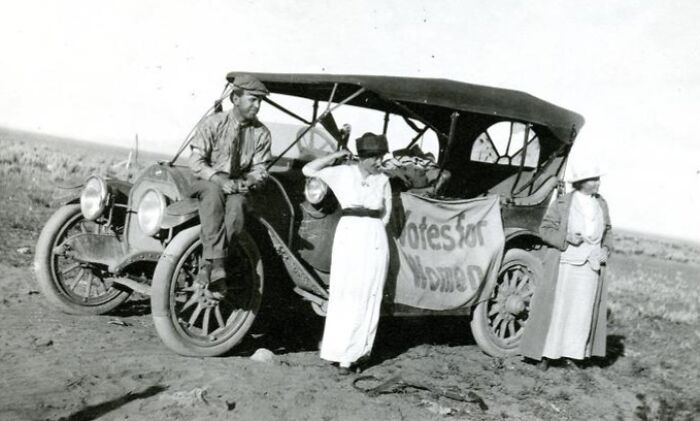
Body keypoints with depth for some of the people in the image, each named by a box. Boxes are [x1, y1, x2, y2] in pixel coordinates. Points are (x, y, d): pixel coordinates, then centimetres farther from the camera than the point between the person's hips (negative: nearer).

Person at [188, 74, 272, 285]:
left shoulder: (261, 133, 2)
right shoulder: (212, 123, -4)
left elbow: (259, 169, 3)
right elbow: (196, 161, -8)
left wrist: (249, 181, -21)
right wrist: (219, 180, -24)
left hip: (238, 186, 1)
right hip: (207, 182, -1)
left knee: (236, 207, -34)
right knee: (214, 192, -37)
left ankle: (208, 265, -30)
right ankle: (217, 265, -42)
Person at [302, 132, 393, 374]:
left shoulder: (383, 180, 8)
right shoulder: (343, 174, 3)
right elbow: (308, 170, -2)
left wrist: (370, 226, 8)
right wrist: (337, 155, -3)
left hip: (375, 240, 2)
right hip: (348, 236, -2)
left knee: (368, 297, 2)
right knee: (344, 295, -4)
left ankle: (357, 351, 10)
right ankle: (342, 353, 1)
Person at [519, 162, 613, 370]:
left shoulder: (601, 203, 8)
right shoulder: (562, 203, -6)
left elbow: (607, 232, 18)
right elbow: (545, 229, -5)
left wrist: (606, 249, 1)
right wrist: (566, 238, -19)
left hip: (591, 266, 4)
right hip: (565, 264, -4)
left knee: (583, 311, 7)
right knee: (556, 308, 1)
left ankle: (574, 353, 17)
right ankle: (546, 354, 9)